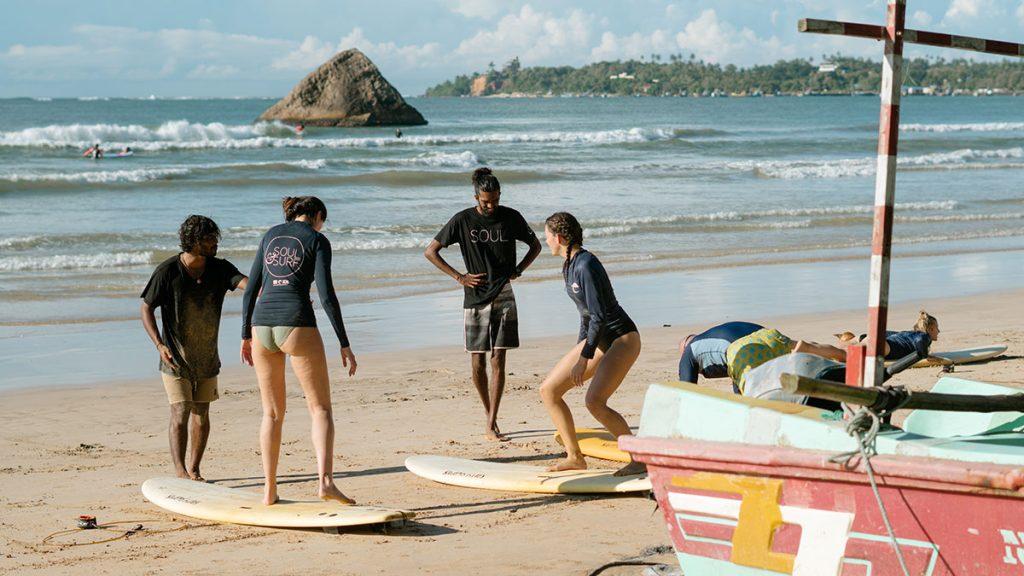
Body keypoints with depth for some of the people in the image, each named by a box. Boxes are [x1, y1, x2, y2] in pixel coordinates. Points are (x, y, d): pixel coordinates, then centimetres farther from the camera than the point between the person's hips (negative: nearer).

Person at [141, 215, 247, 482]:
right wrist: (159, 344, -21)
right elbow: (146, 309, -8)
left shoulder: (219, 268, -4)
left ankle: (194, 469, 21)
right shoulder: (168, 271, -13)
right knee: (180, 413, -12)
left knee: (201, 413, 9)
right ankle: (180, 472, -12)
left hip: (207, 357, 4)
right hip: (175, 357, -4)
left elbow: (244, 282, -22)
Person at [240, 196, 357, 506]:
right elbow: (327, 295, -7)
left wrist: (245, 337, 22)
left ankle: (270, 490, 13)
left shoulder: (270, 235, 17)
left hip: (262, 326, 5)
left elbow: (251, 290, 16)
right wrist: (345, 344, -4)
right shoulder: (317, 240, 2)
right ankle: (326, 480, -18)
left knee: (272, 413, 15)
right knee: (321, 409, 1)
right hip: (297, 326, -5)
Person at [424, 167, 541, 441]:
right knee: (477, 361, 2)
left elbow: (535, 246, 17)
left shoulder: (511, 217, 1)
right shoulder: (462, 220, -4)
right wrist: (459, 277, -4)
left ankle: (491, 424, -5)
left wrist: (518, 271, 2)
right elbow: (430, 251, 2)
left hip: (504, 297, 0)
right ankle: (489, 414, 23)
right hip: (475, 299, 0)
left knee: (498, 359, -5)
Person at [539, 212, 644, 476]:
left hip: (623, 339, -10)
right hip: (599, 340, 10)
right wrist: (579, 349, 25)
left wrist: (584, 359, -22)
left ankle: (640, 459, -13)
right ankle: (575, 457, 11)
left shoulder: (586, 266, -21)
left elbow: (600, 316, -24)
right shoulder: (569, 266, 9)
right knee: (548, 390, 5)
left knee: (595, 401, -25)